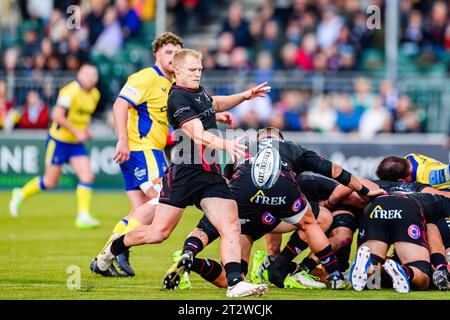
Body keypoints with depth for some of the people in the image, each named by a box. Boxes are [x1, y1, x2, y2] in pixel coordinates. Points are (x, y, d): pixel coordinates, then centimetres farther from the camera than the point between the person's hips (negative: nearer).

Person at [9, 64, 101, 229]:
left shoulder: (95, 95, 6)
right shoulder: (70, 91, -20)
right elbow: (57, 116, -27)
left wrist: (86, 130, 5)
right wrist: (77, 132, -26)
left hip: (76, 144, 7)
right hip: (58, 141, -7)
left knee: (87, 176, -10)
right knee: (50, 182, 3)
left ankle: (83, 217, -8)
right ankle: (21, 194, 28)